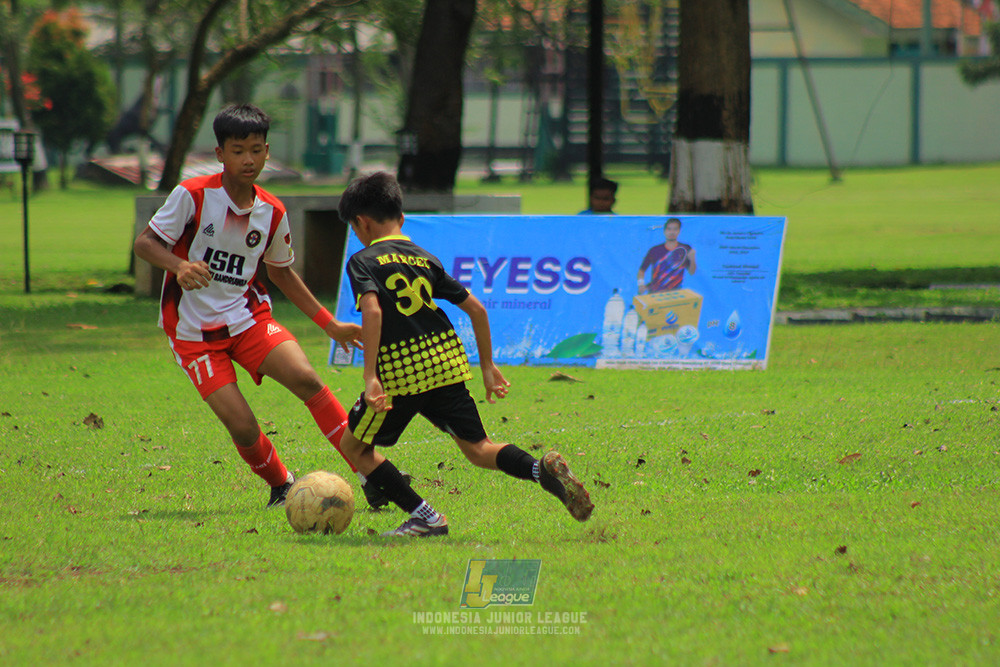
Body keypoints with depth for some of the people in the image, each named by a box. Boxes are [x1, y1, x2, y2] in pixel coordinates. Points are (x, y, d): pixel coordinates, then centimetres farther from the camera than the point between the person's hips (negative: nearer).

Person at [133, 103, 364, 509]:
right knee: (240, 425, -16)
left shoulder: (272, 212, 2)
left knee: (305, 378, -22)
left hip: (248, 318, 3)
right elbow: (145, 243, -11)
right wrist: (179, 266, -33)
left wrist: (330, 325, 16)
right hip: (194, 332, -3)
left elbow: (281, 272, 17)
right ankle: (281, 486, 14)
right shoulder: (193, 196, -13)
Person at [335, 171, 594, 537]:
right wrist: (487, 365, 25)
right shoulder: (425, 259, 18)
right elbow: (476, 308, 17)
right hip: (447, 361, 5)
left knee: (354, 445, 13)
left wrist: (371, 378, -22)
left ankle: (423, 516, 0)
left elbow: (372, 312, -18)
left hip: (399, 370, -5)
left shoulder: (363, 262, 1)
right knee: (478, 448, 11)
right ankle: (541, 469, -19)